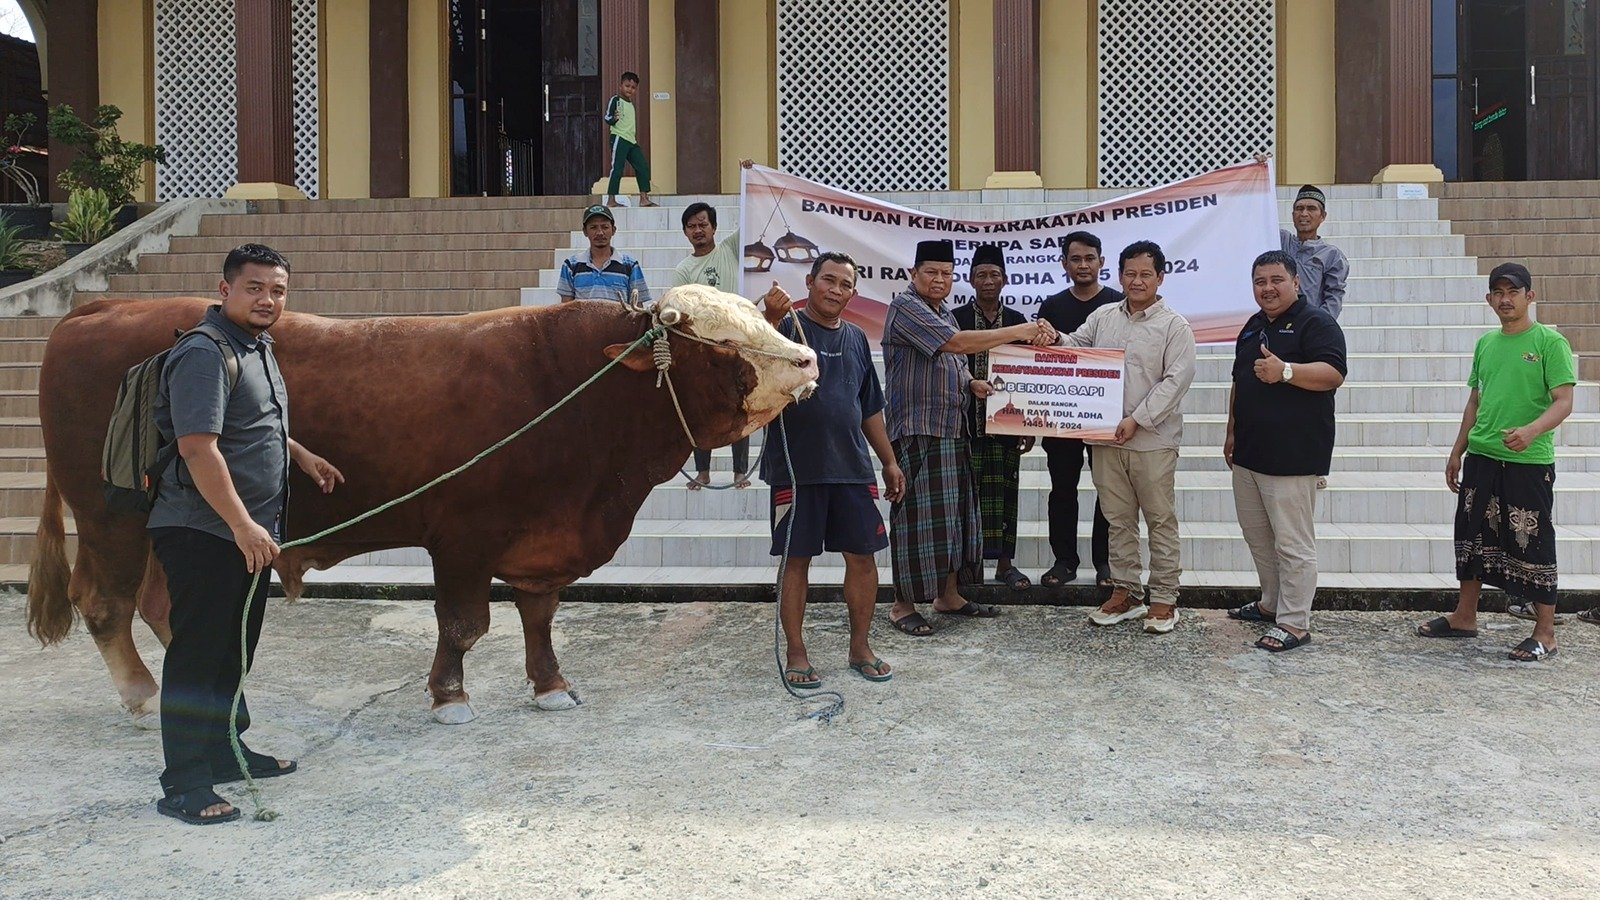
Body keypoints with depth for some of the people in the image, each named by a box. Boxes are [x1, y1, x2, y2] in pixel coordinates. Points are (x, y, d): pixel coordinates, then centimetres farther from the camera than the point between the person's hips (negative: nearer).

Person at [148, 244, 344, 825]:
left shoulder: (257, 348, 13)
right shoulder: (204, 354, -17)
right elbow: (198, 447, -24)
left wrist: (300, 454, 23)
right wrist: (243, 525, -26)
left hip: (249, 534, 10)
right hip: (202, 532, -10)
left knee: (234, 651, 19)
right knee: (196, 655, -3)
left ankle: (226, 753, 33)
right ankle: (184, 787, 5)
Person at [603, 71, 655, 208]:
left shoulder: (630, 104, 22)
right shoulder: (615, 100, -3)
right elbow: (607, 117, -13)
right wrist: (614, 118, -30)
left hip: (632, 140, 8)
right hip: (619, 138, -8)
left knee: (643, 167, 1)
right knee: (617, 168, -11)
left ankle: (644, 198, 4)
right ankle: (611, 200, -10)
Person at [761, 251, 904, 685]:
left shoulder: (856, 338, 14)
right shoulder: (787, 329, -3)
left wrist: (889, 461, 19)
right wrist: (771, 320, -38)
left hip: (852, 466, 5)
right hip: (796, 467, -5)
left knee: (862, 556, 7)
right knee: (796, 559, 3)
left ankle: (860, 648, 22)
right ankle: (796, 653, 15)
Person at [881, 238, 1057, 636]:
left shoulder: (943, 312, 19)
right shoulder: (906, 307, -11)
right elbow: (958, 342, -23)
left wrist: (972, 384, 4)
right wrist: (1018, 332, -21)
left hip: (951, 429, 9)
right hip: (917, 430, -9)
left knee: (954, 510, 11)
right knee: (917, 514, -7)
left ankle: (948, 594, 22)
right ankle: (903, 604, 2)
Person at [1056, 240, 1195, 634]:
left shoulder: (1175, 326, -4)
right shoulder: (1102, 317, 11)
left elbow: (1176, 380, -11)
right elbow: (1074, 348, 10)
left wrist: (1137, 419, -18)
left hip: (1153, 440, -4)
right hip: (1107, 438, 4)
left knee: (1161, 520, 4)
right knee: (1118, 519, 12)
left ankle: (1163, 599, 13)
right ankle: (1124, 592, 24)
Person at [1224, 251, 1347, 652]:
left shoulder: (1316, 323, -7)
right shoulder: (1254, 326, 18)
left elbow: (1334, 374, -20)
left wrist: (1286, 371, -32)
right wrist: (1232, 432, 22)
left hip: (1292, 456, -8)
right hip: (1248, 453, 9)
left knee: (1292, 543, -5)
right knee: (1257, 536, 17)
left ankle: (1294, 624, 1)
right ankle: (1271, 603, 31)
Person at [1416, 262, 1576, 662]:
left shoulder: (1549, 342, -7)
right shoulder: (1485, 344, 12)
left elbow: (1563, 402, -13)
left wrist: (1531, 431, -31)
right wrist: (1457, 452, 18)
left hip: (1529, 463, -6)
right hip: (1481, 458, 6)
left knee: (1532, 543, 0)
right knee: (1473, 535, 13)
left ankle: (1544, 633, 11)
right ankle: (1465, 617, 26)